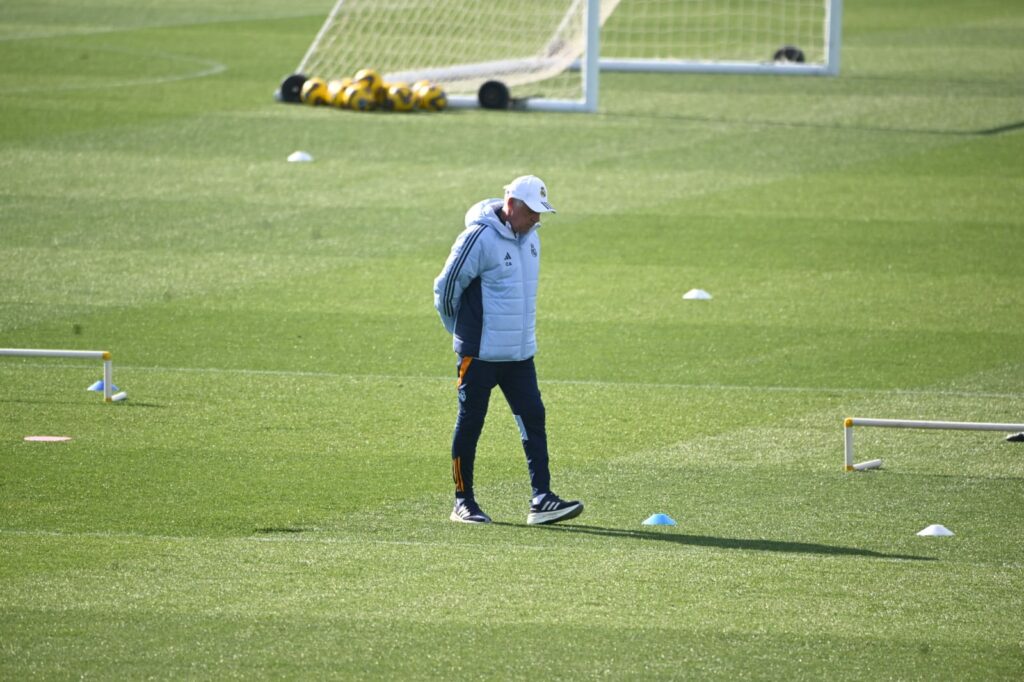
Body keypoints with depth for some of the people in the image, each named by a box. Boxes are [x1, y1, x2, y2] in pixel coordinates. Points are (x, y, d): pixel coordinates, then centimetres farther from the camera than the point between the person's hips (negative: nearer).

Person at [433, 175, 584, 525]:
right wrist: (464, 332, 3)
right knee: (470, 424, 2)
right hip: (480, 352, -7)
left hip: (520, 352, 7)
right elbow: (447, 287, -12)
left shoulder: (530, 237, 9)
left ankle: (541, 500, -2)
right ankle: (463, 502, 11)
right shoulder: (480, 237, -17)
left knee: (533, 418, 0)